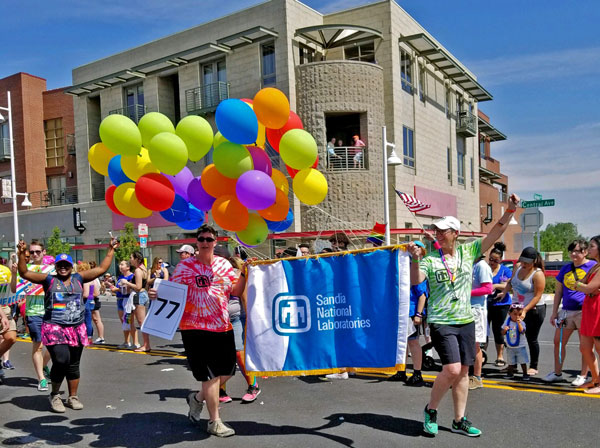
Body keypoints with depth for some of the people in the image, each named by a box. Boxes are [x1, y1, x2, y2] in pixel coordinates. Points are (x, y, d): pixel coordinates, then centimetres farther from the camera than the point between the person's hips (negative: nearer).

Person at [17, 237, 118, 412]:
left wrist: (111, 250, 11)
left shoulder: (78, 278, 9)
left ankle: (73, 397, 25)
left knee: (73, 365, 11)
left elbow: (101, 269, 10)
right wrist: (22, 254, -13)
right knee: (61, 360, -16)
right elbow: (25, 273, -3)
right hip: (54, 328, -3)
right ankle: (55, 395, 8)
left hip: (76, 329, 3)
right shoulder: (49, 279, 3)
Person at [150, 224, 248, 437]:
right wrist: (158, 294, -25)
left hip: (223, 326, 6)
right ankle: (214, 422, 17)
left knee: (227, 371, 14)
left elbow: (236, 291, 9)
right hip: (195, 328, -5)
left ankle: (198, 397, 39)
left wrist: (244, 273, -4)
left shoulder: (224, 264, 7)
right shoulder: (185, 266, -5)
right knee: (211, 375, 0)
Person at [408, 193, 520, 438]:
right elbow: (415, 280, -18)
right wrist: (415, 259, -35)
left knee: (463, 372, 9)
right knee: (452, 369, -15)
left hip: (466, 321, 4)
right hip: (441, 322, -4)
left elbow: (494, 234, 0)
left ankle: (459, 421, 23)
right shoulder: (430, 257, -5)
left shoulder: (468, 251, 4)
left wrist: (510, 210, -11)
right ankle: (430, 410, 9)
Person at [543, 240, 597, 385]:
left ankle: (583, 376, 14)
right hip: (566, 311, 6)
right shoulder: (565, 269, 11)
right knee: (558, 341, 9)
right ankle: (557, 373, 21)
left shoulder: (592, 266, -4)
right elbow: (558, 292, 15)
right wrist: (554, 312, 12)